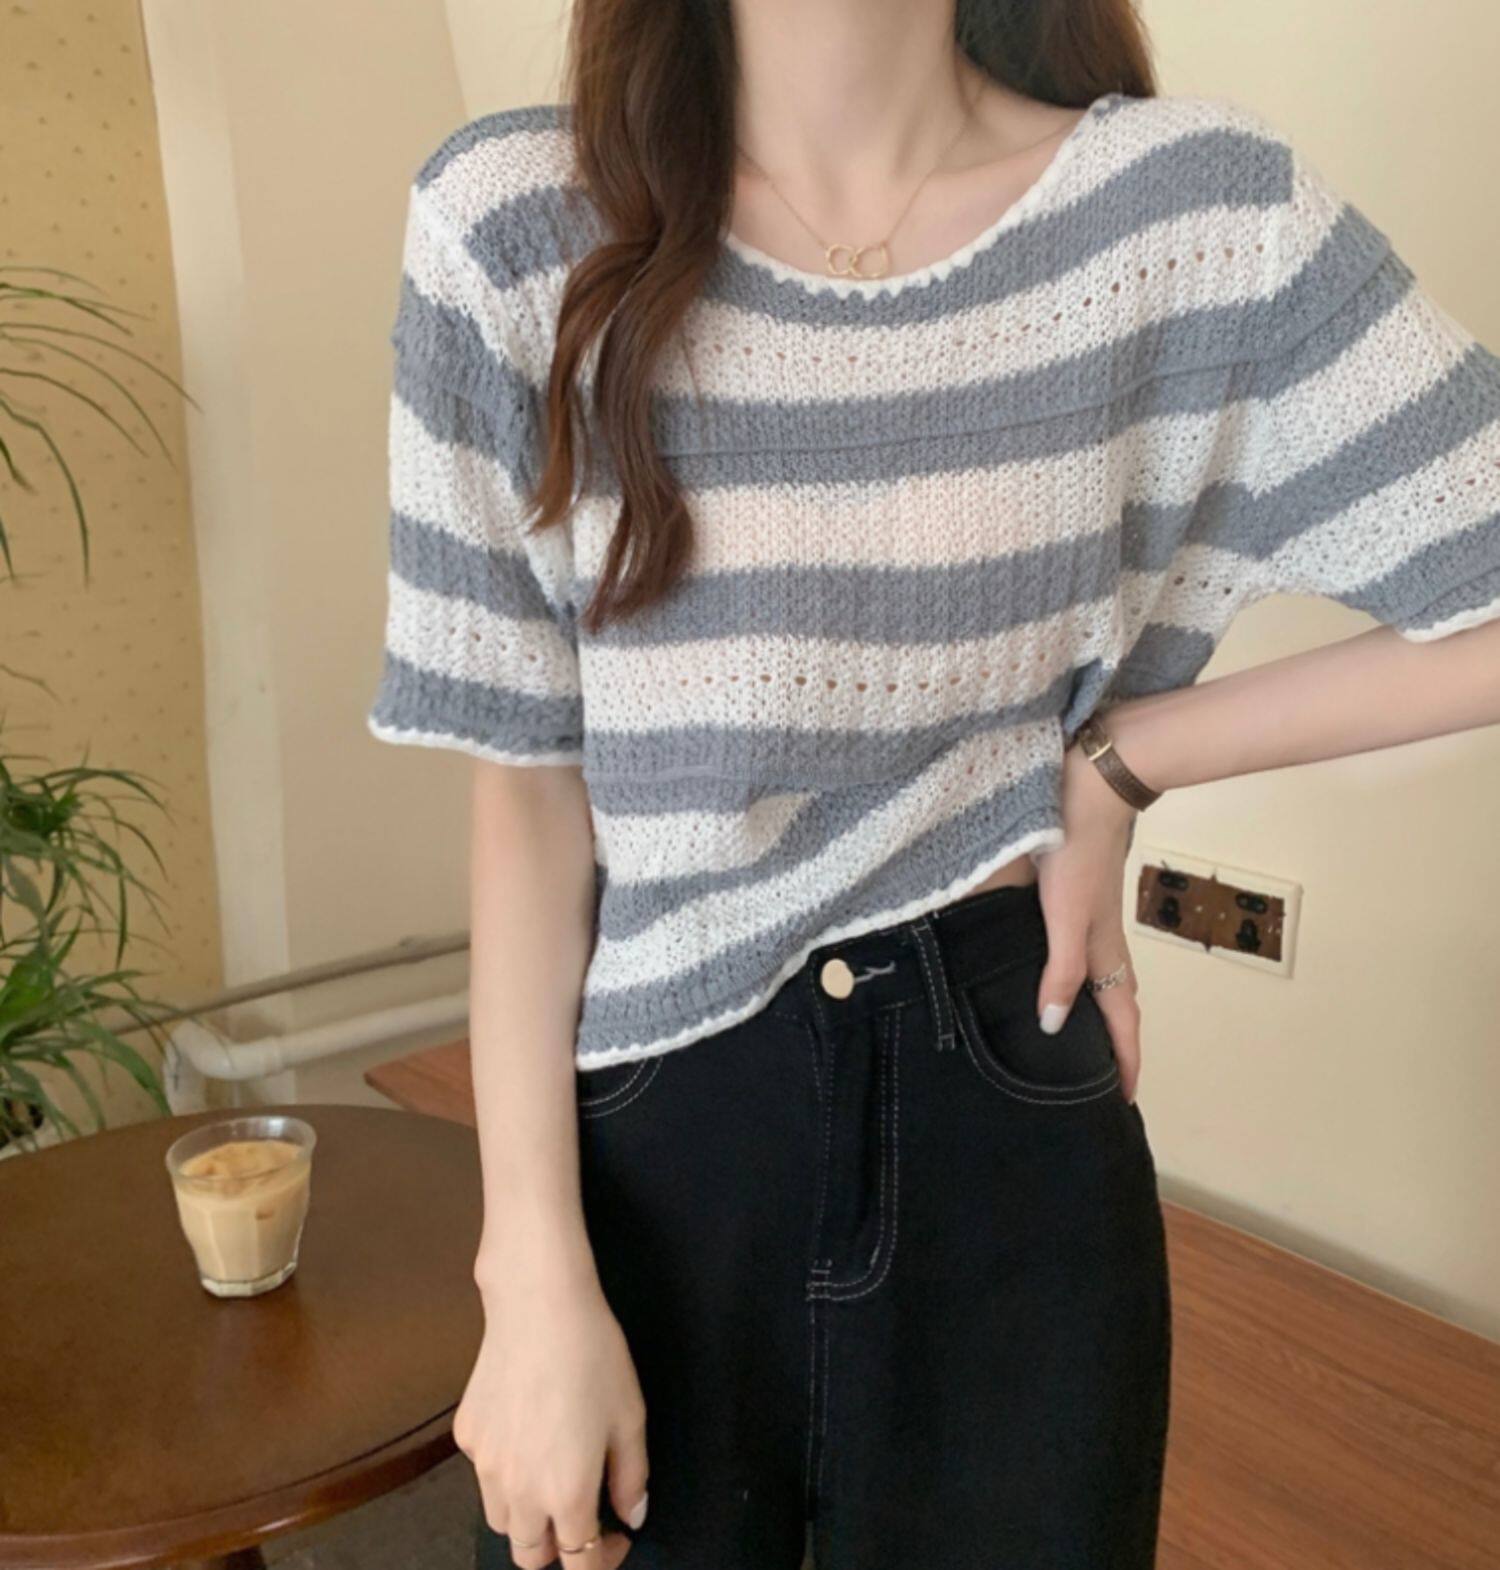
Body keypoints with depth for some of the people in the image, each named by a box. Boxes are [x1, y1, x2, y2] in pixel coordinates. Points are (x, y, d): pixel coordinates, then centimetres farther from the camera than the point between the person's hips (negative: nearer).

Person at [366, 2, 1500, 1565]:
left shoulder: (1202, 209, -9)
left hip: (1012, 1120, 1)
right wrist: (536, 1282, -9)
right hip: (642, 1141, 0)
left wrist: (1118, 762, -9)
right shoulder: (511, 224, -9)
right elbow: (528, 790, -7)